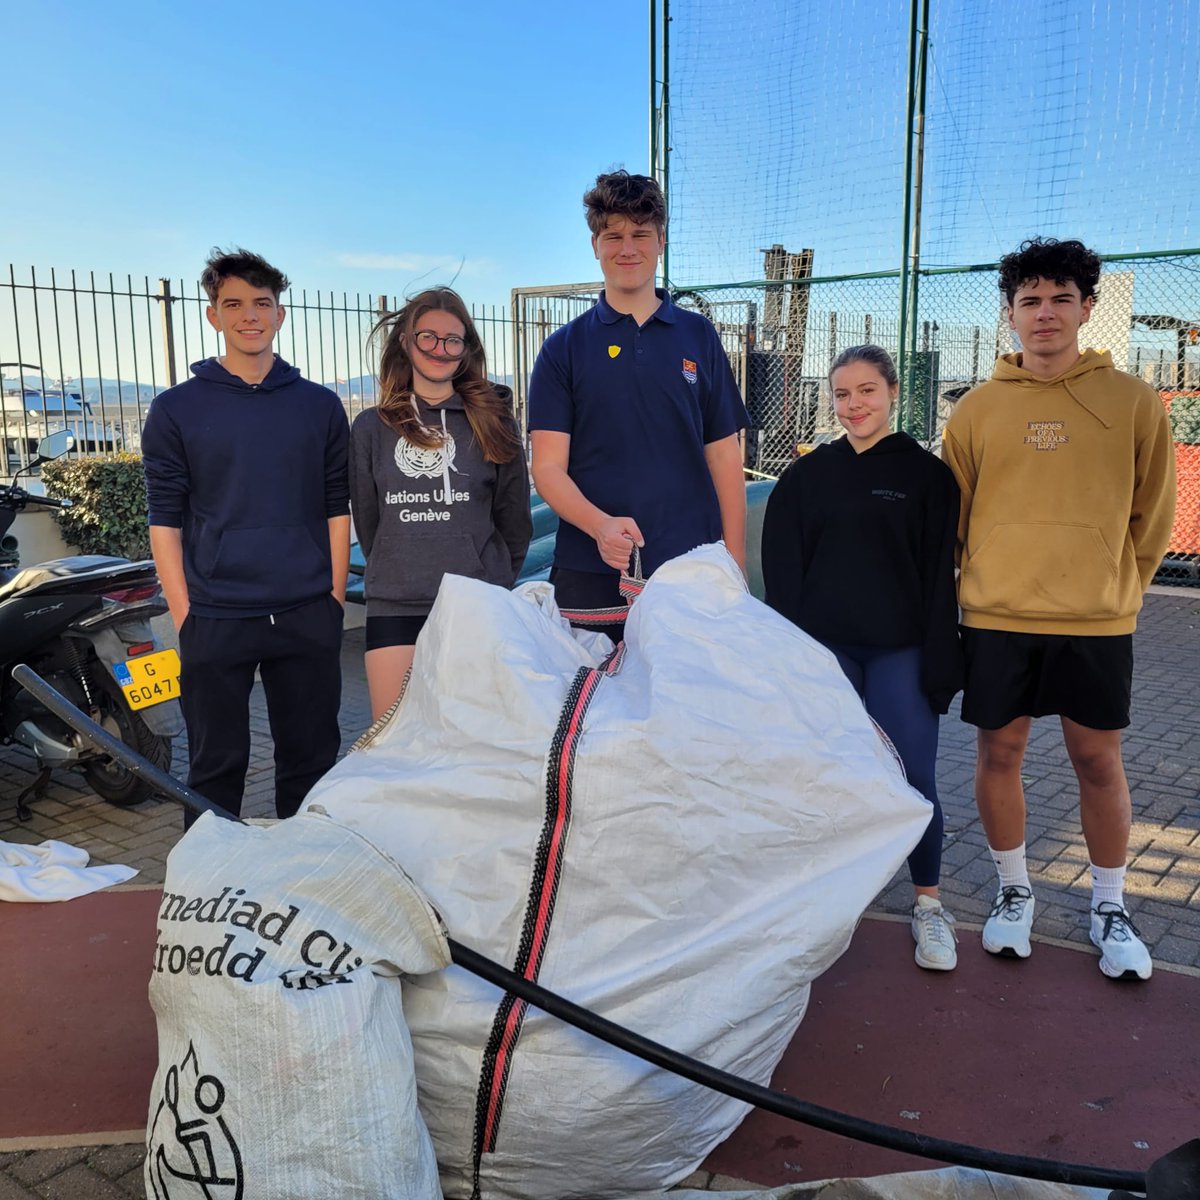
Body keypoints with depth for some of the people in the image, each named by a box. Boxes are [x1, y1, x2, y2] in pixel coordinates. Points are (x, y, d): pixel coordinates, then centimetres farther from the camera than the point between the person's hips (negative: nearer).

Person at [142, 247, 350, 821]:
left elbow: (337, 509, 9)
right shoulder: (176, 409, 3)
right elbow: (165, 521, 1)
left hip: (308, 617, 2)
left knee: (311, 761, 10)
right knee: (216, 766, 7)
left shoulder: (320, 406, 8)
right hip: (215, 621, -1)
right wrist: (184, 617, -5)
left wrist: (335, 600, 2)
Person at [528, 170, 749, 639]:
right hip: (589, 573, -1)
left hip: (689, 568, 1)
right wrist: (600, 525, -21)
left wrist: (734, 562, 1)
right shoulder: (564, 348, 6)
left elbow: (724, 457, 9)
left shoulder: (699, 337, 9)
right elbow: (547, 468, -2)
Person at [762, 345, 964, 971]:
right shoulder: (807, 475, 7)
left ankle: (928, 904, 15)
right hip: (826, 650, 2)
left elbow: (939, 576, -1)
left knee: (913, 779, -4)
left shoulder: (925, 473, 2)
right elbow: (783, 573, 6)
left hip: (899, 651, -2)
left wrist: (940, 663, -6)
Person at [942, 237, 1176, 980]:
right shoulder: (978, 409, 2)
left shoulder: (1133, 403, 0)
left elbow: (1152, 516, 7)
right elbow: (951, 514, 10)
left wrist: (1116, 588, 8)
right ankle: (1014, 892, 28)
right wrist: (980, 585, 10)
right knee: (1000, 752, 8)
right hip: (997, 617, 1)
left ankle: (1111, 907, 27)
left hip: (1097, 621, -1)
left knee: (1099, 759, 8)